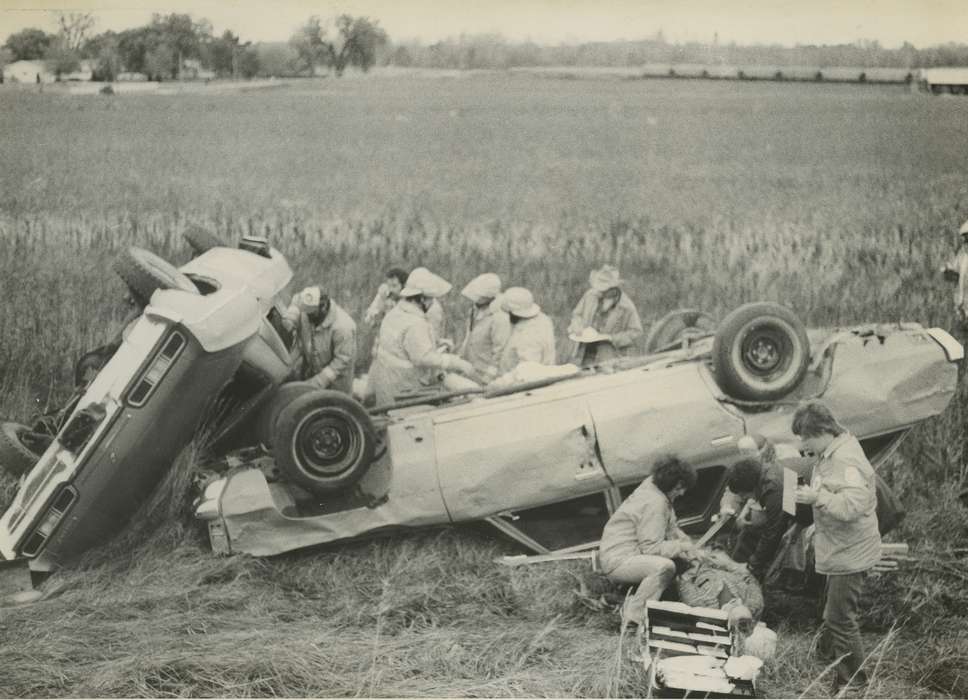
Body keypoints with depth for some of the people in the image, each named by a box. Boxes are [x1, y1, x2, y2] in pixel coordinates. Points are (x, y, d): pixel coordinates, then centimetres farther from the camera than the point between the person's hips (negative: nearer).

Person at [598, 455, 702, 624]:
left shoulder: (651, 484, 6)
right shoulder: (655, 503, -23)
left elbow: (670, 528, 16)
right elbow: (650, 547, -24)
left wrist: (689, 545, 1)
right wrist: (681, 546, -18)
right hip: (616, 561, -11)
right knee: (665, 566, -32)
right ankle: (634, 613, -18)